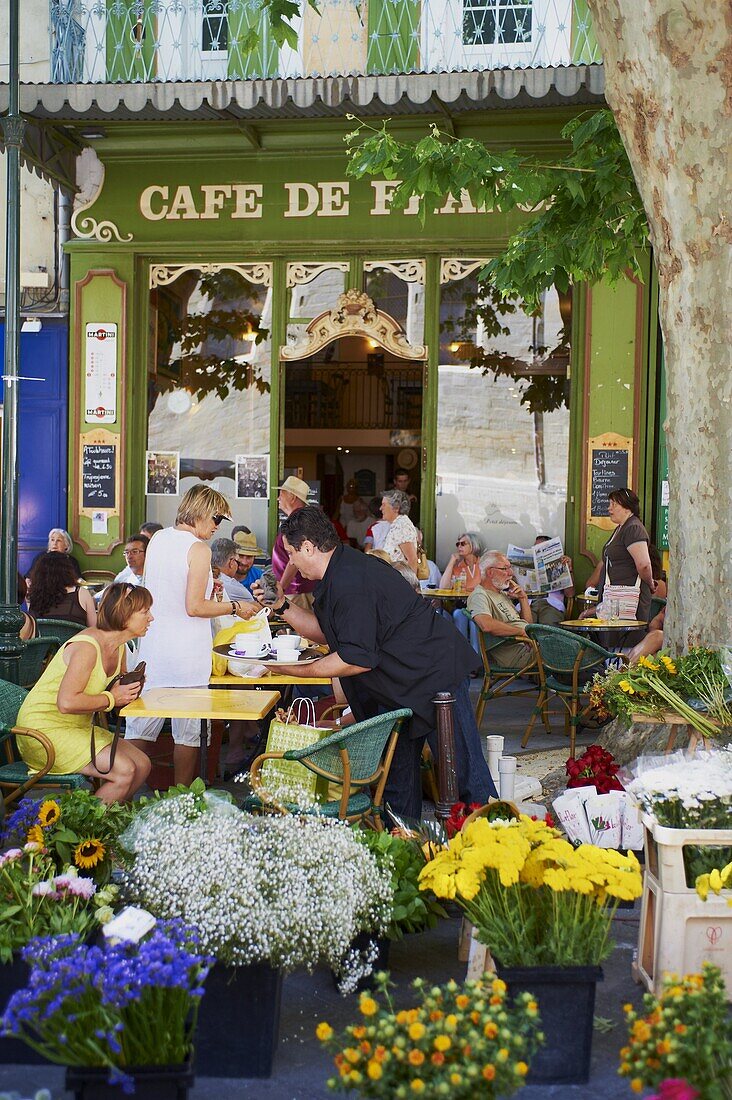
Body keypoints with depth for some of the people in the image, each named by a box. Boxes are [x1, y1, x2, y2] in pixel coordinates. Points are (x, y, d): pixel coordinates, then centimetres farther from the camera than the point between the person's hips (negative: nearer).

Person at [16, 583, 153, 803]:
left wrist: (129, 689, -4)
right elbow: (67, 702, -33)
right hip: (45, 731, -10)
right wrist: (111, 698, -21)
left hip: (79, 728, 10)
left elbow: (119, 688, 20)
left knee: (142, 765, -1)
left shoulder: (119, 647, 5)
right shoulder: (87, 647, -23)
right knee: (124, 771, -21)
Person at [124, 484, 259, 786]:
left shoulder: (157, 538, 7)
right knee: (187, 731, 5)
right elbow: (194, 608, -17)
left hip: (152, 647, 6)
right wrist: (235, 607, -5)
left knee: (139, 726, 10)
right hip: (187, 655, -6)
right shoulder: (198, 549, -14)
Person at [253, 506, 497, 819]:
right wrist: (282, 606, 9)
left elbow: (358, 659, -23)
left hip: (435, 673, -11)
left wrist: (298, 670, -14)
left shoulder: (348, 582, -23)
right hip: (399, 683, 11)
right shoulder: (344, 568, 10)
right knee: (397, 772, 13)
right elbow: (326, 632, 19)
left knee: (464, 772, -7)